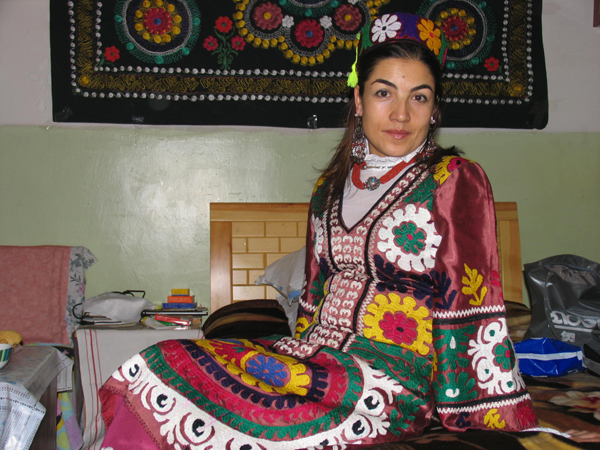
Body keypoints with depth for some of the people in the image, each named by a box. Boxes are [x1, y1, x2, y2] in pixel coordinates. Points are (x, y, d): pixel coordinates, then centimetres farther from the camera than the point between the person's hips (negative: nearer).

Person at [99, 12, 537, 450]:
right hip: (316, 354, 6)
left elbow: (475, 305, -7)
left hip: (389, 380, -6)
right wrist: (296, 360, 16)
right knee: (152, 368, -12)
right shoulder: (332, 185, 15)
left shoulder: (457, 180, -4)